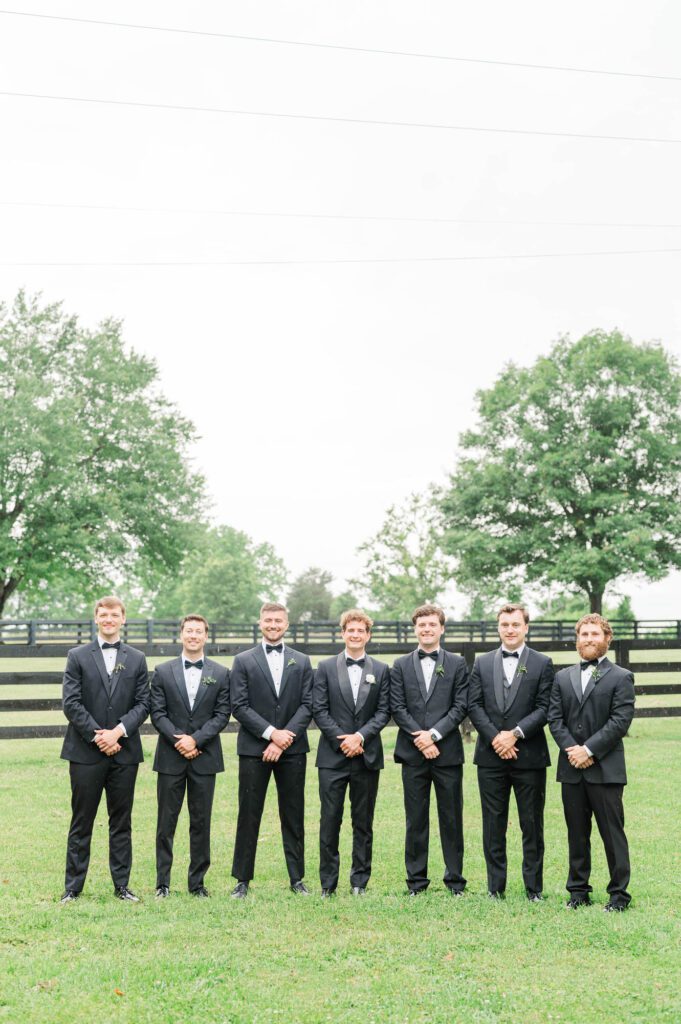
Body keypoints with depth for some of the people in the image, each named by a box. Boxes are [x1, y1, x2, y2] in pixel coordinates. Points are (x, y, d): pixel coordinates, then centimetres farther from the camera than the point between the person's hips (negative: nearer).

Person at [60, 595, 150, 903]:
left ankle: (121, 885, 16)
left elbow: (142, 704, 3)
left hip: (124, 751, 2)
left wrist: (118, 732, -12)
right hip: (85, 751, -2)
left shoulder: (137, 659, 9)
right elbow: (71, 703, -4)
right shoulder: (78, 656, 3)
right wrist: (97, 736, -12)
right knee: (81, 822, 4)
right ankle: (73, 887, 12)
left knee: (121, 822, 8)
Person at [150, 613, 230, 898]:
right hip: (170, 757, 0)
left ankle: (197, 882, 14)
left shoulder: (221, 674, 5)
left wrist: (195, 739, -12)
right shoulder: (163, 671, 5)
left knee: (201, 822, 5)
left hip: (204, 756, 0)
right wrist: (178, 738, -13)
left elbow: (222, 714, -1)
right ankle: (162, 882, 13)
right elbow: (157, 713, 0)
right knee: (166, 821, 5)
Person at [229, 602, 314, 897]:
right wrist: (271, 733, -14)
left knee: (293, 816, 7)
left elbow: (307, 706, 1)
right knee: (248, 815, 3)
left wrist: (285, 738, -11)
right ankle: (242, 880, 11)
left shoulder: (302, 662, 9)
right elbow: (239, 706, -4)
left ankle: (296, 878, 16)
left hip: (292, 749, 2)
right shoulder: (243, 661, 3)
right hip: (253, 750, -1)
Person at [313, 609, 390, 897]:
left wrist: (360, 736, -12)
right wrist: (341, 740, -10)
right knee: (330, 821, 0)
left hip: (367, 755, 1)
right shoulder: (326, 668, 4)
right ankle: (328, 884, 8)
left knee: (363, 822, 8)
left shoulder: (381, 670, 7)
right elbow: (319, 710, -1)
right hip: (332, 755, -1)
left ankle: (360, 882, 17)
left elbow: (383, 712, 2)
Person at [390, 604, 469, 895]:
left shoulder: (457, 664, 5)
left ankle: (455, 880, 15)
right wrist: (419, 738, -10)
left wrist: (434, 734, -12)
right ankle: (416, 881, 14)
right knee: (415, 819, 6)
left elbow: (460, 706, -2)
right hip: (413, 752, 1)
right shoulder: (401, 666, 8)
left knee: (451, 817, 5)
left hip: (447, 752, -1)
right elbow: (397, 708, 1)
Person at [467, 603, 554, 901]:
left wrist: (515, 734, -14)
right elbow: (474, 706, 3)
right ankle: (495, 888, 16)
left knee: (532, 825, 5)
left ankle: (534, 888, 15)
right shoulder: (482, 663, 10)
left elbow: (544, 708, -4)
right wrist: (495, 737, -10)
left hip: (529, 756, -2)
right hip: (491, 756, 2)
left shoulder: (542, 664, 3)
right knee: (493, 826, 7)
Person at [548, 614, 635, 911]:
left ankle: (619, 892, 11)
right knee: (577, 833, 11)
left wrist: (589, 750, -15)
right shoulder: (563, 677, 13)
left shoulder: (621, 677, 0)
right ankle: (578, 889, 20)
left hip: (605, 769, -4)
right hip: (572, 769, 4)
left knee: (612, 832, 1)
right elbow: (554, 719, 6)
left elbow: (620, 721, -9)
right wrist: (571, 748, -10)